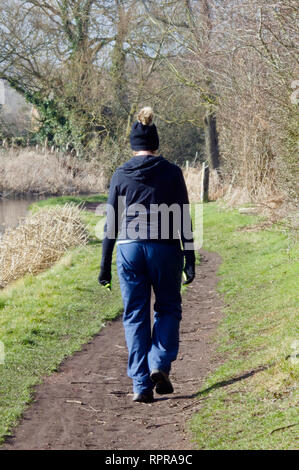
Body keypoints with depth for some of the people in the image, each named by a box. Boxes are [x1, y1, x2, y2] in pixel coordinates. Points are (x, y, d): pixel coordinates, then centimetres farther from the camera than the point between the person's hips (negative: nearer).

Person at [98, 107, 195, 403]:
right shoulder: (171, 173, 0)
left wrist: (105, 266, 9)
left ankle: (141, 385, 3)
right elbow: (183, 220, -2)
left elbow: (111, 223, 4)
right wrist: (190, 261, 2)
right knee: (168, 309, 16)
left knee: (135, 316, 8)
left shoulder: (121, 175, 4)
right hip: (164, 248, -1)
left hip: (129, 249, 1)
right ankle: (160, 365, -4)